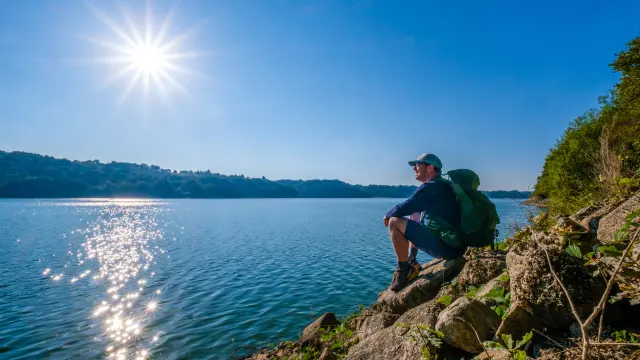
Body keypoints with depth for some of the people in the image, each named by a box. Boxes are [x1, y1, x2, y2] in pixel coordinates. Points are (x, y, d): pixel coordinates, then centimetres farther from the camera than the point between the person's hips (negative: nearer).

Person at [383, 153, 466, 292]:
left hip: (444, 246, -10)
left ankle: (403, 272, -5)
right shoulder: (443, 185, 17)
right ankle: (411, 263, 20)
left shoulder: (429, 187, -14)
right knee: (414, 217, 26)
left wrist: (387, 215, 2)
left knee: (394, 222, -13)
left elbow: (402, 209, -18)